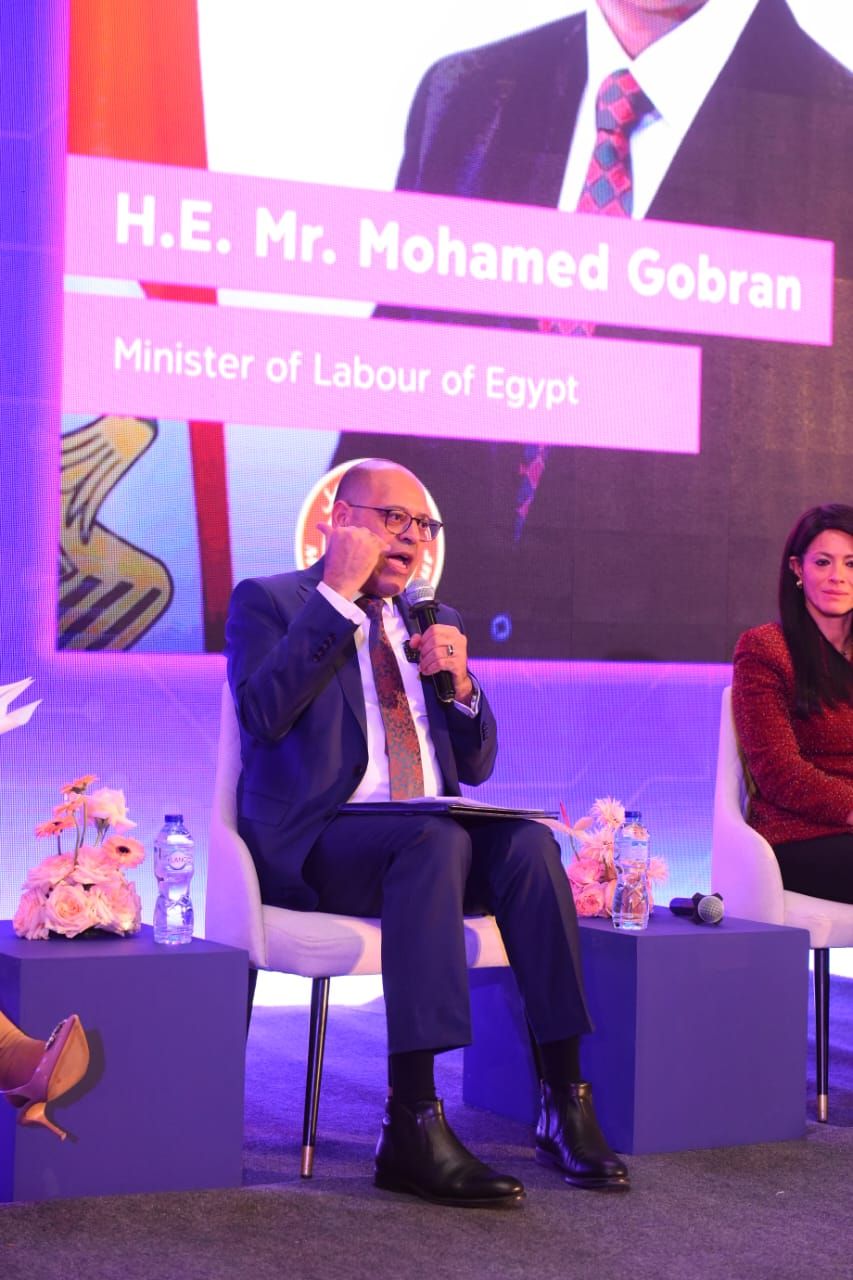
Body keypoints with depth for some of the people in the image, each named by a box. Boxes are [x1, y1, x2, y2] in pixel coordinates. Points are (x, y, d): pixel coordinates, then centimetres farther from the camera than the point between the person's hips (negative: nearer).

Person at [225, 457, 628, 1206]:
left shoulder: (432, 621, 22)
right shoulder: (269, 602, 5)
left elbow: (476, 766, 18)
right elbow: (263, 713, -15)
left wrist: (459, 682, -2)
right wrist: (338, 593, -14)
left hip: (431, 838, 5)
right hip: (314, 847, -5)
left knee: (528, 841, -26)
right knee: (436, 837, -35)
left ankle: (566, 1102, -24)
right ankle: (413, 1125, -37)